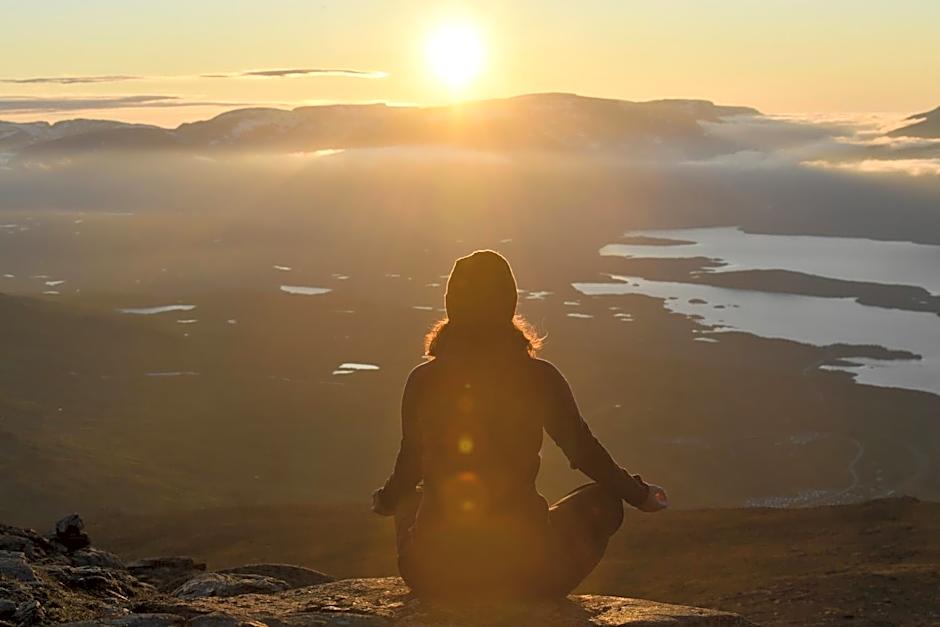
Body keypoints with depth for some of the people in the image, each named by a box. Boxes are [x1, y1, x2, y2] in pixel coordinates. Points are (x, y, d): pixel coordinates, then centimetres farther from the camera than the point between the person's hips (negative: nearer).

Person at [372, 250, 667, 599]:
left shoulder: (423, 381, -2)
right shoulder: (540, 378, -7)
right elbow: (586, 453, 6)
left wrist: (384, 501, 36)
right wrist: (639, 496, 26)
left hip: (432, 576, 2)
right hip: (523, 575, -2)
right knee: (602, 501, 24)